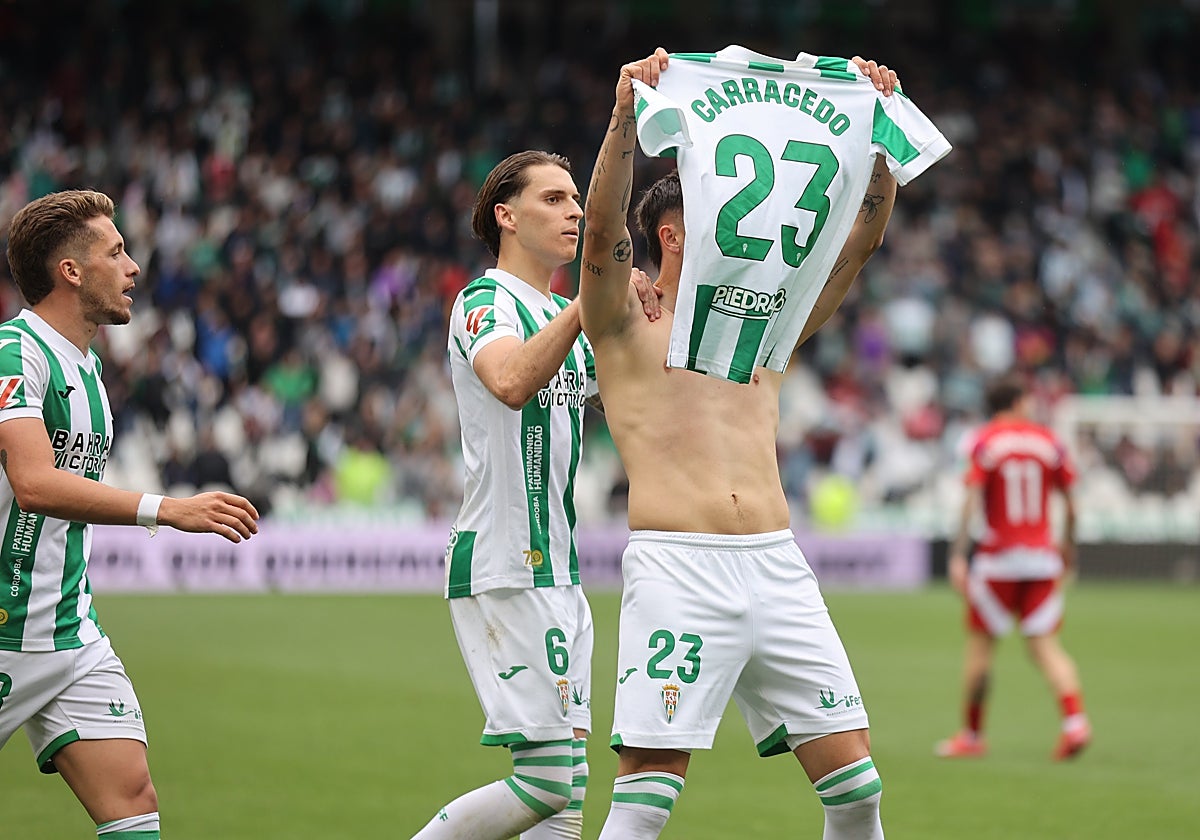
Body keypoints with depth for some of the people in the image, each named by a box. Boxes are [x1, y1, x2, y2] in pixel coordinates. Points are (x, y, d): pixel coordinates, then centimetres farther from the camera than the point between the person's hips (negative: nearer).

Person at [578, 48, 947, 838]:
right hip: (676, 571, -5)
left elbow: (862, 235, 17)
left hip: (778, 569, 5)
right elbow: (602, 231, -13)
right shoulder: (626, 328, 6)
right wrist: (627, 115, -22)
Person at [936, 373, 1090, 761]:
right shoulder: (1048, 440, 4)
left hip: (997, 557, -3)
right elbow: (1069, 502, 7)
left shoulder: (986, 441, -4)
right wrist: (1068, 546, 22)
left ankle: (972, 735, 14)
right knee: (1045, 645, 3)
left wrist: (957, 555, -14)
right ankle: (1075, 718, -17)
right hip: (1042, 556, 3)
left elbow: (972, 500, -12)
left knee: (980, 642, 8)